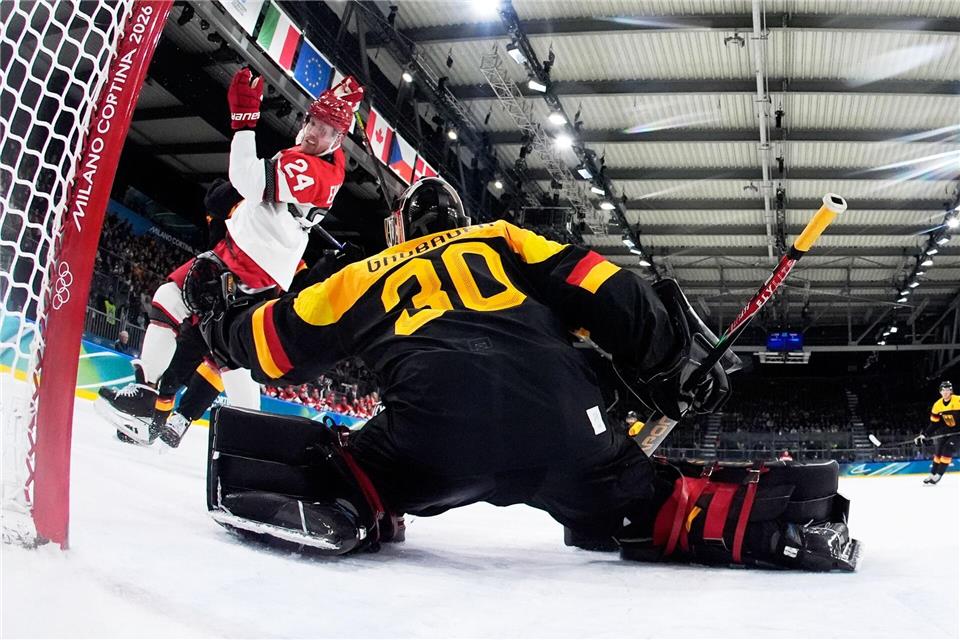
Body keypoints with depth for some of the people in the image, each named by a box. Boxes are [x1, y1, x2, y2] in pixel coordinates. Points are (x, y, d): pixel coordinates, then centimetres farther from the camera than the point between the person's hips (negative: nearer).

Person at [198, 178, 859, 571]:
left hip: (436, 423, -2)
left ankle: (327, 497, -16)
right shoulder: (504, 238, 33)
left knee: (356, 486, 17)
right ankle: (764, 512, -1)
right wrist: (673, 358, 18)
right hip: (564, 418, 2)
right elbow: (599, 290, 17)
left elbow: (278, 341, 39)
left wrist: (222, 332, 59)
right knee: (641, 509, 21)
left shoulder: (366, 274, 32)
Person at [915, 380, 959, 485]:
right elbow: (933, 423, 2)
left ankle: (938, 475, -8)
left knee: (947, 451, -14)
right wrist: (924, 435, -4)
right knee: (938, 451, 3)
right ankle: (932, 474, 14)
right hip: (946, 431, 5)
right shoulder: (937, 405, -4)